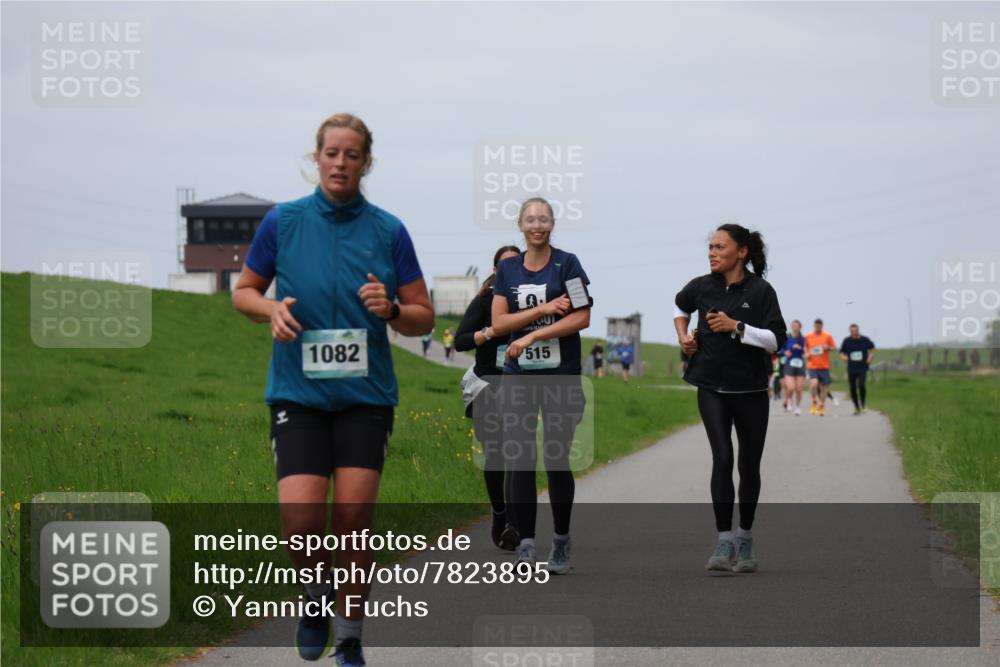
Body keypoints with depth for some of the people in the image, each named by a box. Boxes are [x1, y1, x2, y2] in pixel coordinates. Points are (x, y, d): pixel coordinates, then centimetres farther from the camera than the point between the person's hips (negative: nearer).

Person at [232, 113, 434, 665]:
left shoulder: (388, 230, 1)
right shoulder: (282, 221, 1)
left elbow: (423, 317, 6)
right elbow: (244, 291, 13)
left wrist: (391, 309, -15)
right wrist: (272, 310, -8)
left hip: (366, 395, 1)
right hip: (298, 393, 0)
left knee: (353, 517, -6)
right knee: (302, 521, -14)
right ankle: (316, 594, 19)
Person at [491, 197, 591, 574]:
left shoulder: (567, 264, -1)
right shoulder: (507, 268, 8)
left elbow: (582, 318, -11)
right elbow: (498, 323, 0)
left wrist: (532, 335, -16)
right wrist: (544, 309, -12)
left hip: (561, 376, -2)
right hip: (519, 377, 2)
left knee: (556, 461, 1)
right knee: (522, 462, -3)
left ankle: (561, 540, 17)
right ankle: (526, 544, 0)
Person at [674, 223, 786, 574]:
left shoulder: (760, 291, -8)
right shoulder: (702, 287, 1)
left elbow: (776, 339, -13)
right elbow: (679, 306, 24)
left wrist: (736, 326, -20)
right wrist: (683, 335, 8)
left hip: (751, 390, -1)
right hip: (712, 388, 1)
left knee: (749, 465, 8)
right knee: (722, 458, -14)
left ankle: (745, 540, 24)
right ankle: (724, 543, -13)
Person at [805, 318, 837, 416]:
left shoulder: (827, 336, 1)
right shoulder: (808, 337, 4)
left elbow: (834, 347, 8)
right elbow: (806, 348, 18)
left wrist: (828, 348, -13)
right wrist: (807, 354, -1)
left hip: (824, 366, 1)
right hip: (812, 365, -1)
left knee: (823, 386, 6)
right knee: (814, 384, -22)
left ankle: (821, 406, 25)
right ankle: (814, 403, 0)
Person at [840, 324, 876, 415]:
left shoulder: (865, 340, -2)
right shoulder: (846, 341, 0)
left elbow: (872, 348, 16)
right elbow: (842, 353, 11)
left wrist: (871, 356, -2)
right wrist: (844, 357, -11)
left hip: (862, 368, -2)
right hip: (851, 369, 2)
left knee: (861, 385, -21)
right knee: (853, 389, 2)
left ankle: (863, 404, 2)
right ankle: (857, 407, 21)